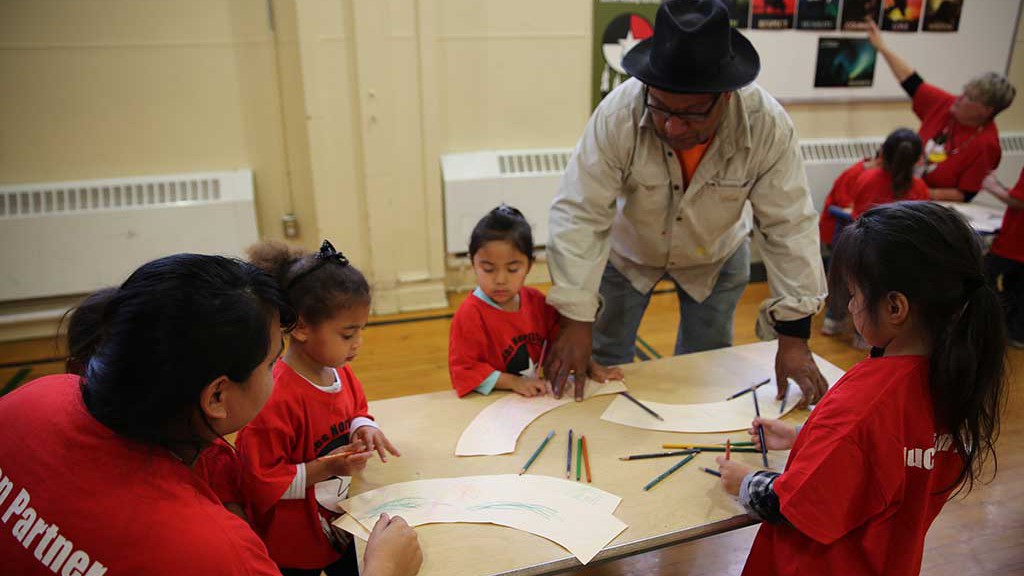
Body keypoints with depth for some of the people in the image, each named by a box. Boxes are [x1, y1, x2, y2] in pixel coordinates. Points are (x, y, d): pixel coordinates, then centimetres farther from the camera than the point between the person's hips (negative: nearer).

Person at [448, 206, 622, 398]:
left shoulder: (536, 301, 3)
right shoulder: (470, 313, -14)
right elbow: (464, 370, -15)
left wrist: (592, 367, 1)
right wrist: (513, 382, -20)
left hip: (537, 396, 4)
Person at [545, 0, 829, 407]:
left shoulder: (767, 125, -30)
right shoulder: (618, 114, -34)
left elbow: (789, 226, -24)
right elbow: (579, 214, -32)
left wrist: (793, 338, -24)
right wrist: (576, 321, -36)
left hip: (716, 256, 2)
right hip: (627, 249, -1)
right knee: (604, 363, 9)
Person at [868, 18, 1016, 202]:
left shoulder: (985, 144, -17)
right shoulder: (946, 104, -3)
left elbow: (966, 195, -14)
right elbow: (912, 82, 6)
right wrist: (881, 46, 7)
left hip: (935, 207, -5)